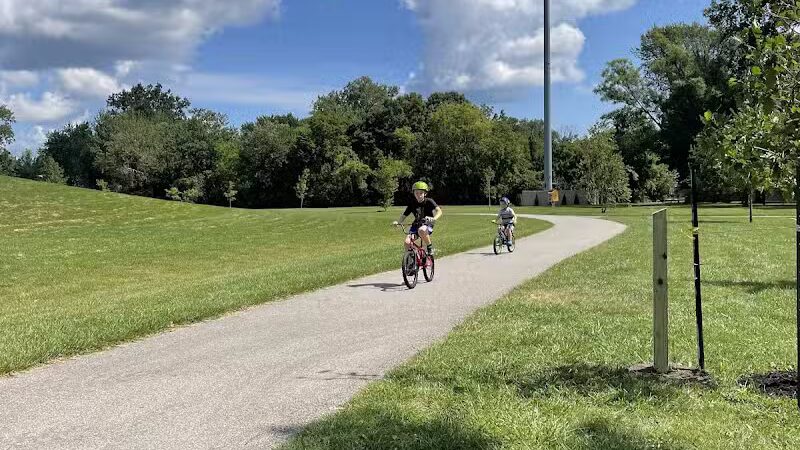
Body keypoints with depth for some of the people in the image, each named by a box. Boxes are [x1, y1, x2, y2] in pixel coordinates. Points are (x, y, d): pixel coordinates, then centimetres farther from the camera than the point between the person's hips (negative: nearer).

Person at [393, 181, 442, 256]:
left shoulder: (429, 201, -9)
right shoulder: (412, 203, 1)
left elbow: (439, 211, -24)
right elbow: (404, 215, 3)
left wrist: (434, 218, -46)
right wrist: (397, 222, -19)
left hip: (427, 225, -3)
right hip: (416, 225, 4)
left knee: (421, 230, -40)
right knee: (407, 242, -22)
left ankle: (430, 247, -15)